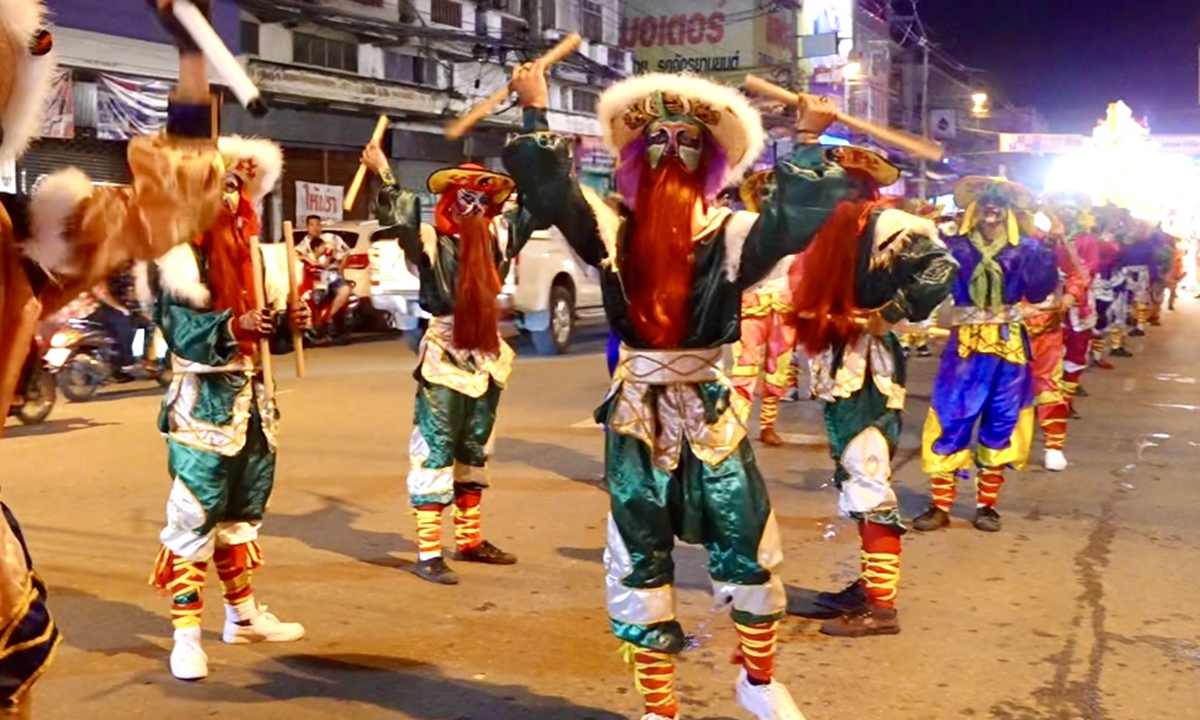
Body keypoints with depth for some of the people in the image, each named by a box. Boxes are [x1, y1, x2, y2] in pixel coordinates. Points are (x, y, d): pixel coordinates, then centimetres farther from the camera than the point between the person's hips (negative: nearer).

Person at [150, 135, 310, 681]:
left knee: (243, 508, 16)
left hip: (251, 394, 8)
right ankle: (186, 635, -2)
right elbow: (181, 329, -18)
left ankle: (243, 615, 29)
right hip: (204, 398, -8)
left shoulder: (248, 247, 14)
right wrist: (233, 326, -32)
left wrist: (288, 321, -2)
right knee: (195, 513, -8)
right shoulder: (183, 254, -10)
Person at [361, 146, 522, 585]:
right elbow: (400, 219, -25)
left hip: (486, 355, 7)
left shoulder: (495, 238, 10)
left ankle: (470, 540, 30)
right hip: (444, 356, -7)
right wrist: (384, 177, -31)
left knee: (474, 450, 17)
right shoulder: (431, 240, -7)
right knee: (436, 452, -4)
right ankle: (428, 553, -1)